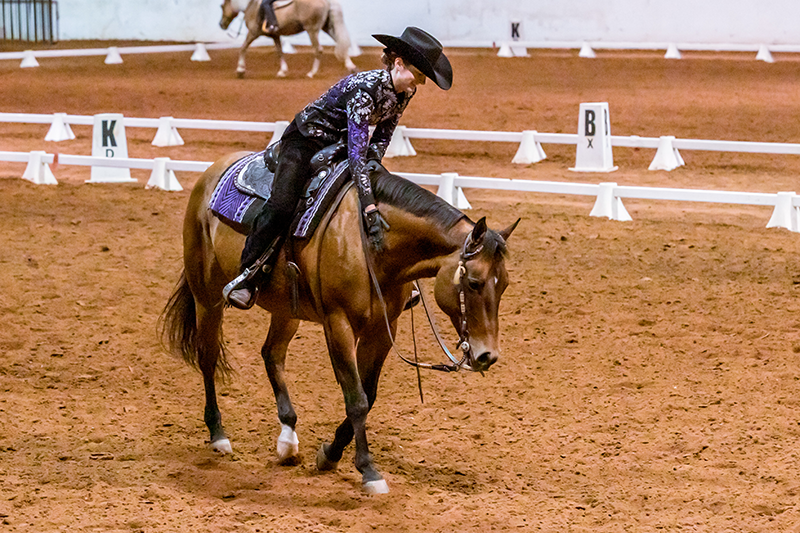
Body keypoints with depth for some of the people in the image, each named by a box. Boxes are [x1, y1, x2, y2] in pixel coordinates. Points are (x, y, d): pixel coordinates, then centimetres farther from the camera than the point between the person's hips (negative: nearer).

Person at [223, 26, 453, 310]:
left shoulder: (404, 93, -11)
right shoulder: (365, 89, -35)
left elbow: (382, 135, 3)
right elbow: (356, 155, -41)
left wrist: (373, 160, -20)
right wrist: (370, 210, -48)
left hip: (341, 144, 8)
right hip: (306, 139, -8)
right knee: (281, 207, -25)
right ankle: (246, 277, -16)